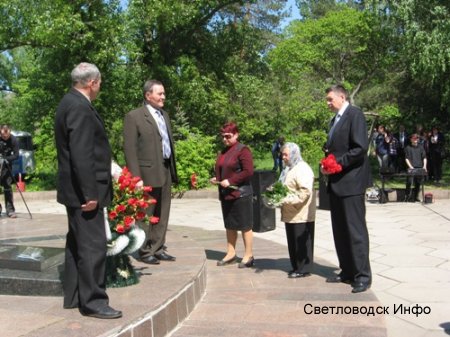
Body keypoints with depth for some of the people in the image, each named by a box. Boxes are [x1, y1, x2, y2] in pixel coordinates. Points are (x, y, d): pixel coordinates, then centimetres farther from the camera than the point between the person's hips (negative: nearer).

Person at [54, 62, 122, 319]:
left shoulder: (72, 103, 14)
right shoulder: (79, 107, -18)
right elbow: (81, 155, -24)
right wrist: (90, 192, -22)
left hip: (77, 189, 11)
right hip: (83, 191, -11)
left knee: (78, 243, 16)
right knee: (93, 245, -4)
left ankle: (74, 296, 26)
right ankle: (93, 301, 5)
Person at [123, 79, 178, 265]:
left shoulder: (164, 115, 16)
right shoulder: (134, 117, -6)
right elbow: (129, 149, -11)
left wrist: (174, 171, 13)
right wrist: (136, 177, -16)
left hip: (166, 172, 7)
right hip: (148, 173, -7)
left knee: (162, 214, 12)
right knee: (146, 214, 3)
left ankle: (158, 249, 23)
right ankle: (145, 252, 13)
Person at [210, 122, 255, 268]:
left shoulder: (242, 150, -10)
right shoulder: (223, 151, 14)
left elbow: (248, 172, -18)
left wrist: (230, 181, -20)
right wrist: (217, 179, 5)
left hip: (240, 194, -8)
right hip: (226, 194, 8)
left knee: (245, 225, 1)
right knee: (230, 225, 15)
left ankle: (248, 256, 11)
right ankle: (231, 254, 26)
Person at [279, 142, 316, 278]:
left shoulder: (302, 169, -13)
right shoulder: (289, 169, 18)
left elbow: (305, 191, -22)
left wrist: (287, 200, -23)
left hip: (301, 215, -9)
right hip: (291, 214, 9)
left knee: (302, 242, -2)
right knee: (293, 242, 13)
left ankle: (304, 269, 5)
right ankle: (296, 267, 21)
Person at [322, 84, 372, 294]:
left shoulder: (354, 114, -8)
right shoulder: (336, 119, 19)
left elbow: (360, 147, -18)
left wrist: (337, 163, -17)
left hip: (350, 182, -9)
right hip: (336, 182, 9)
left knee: (355, 229, -5)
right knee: (340, 230, 12)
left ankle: (363, 276, 3)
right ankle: (347, 272, 22)